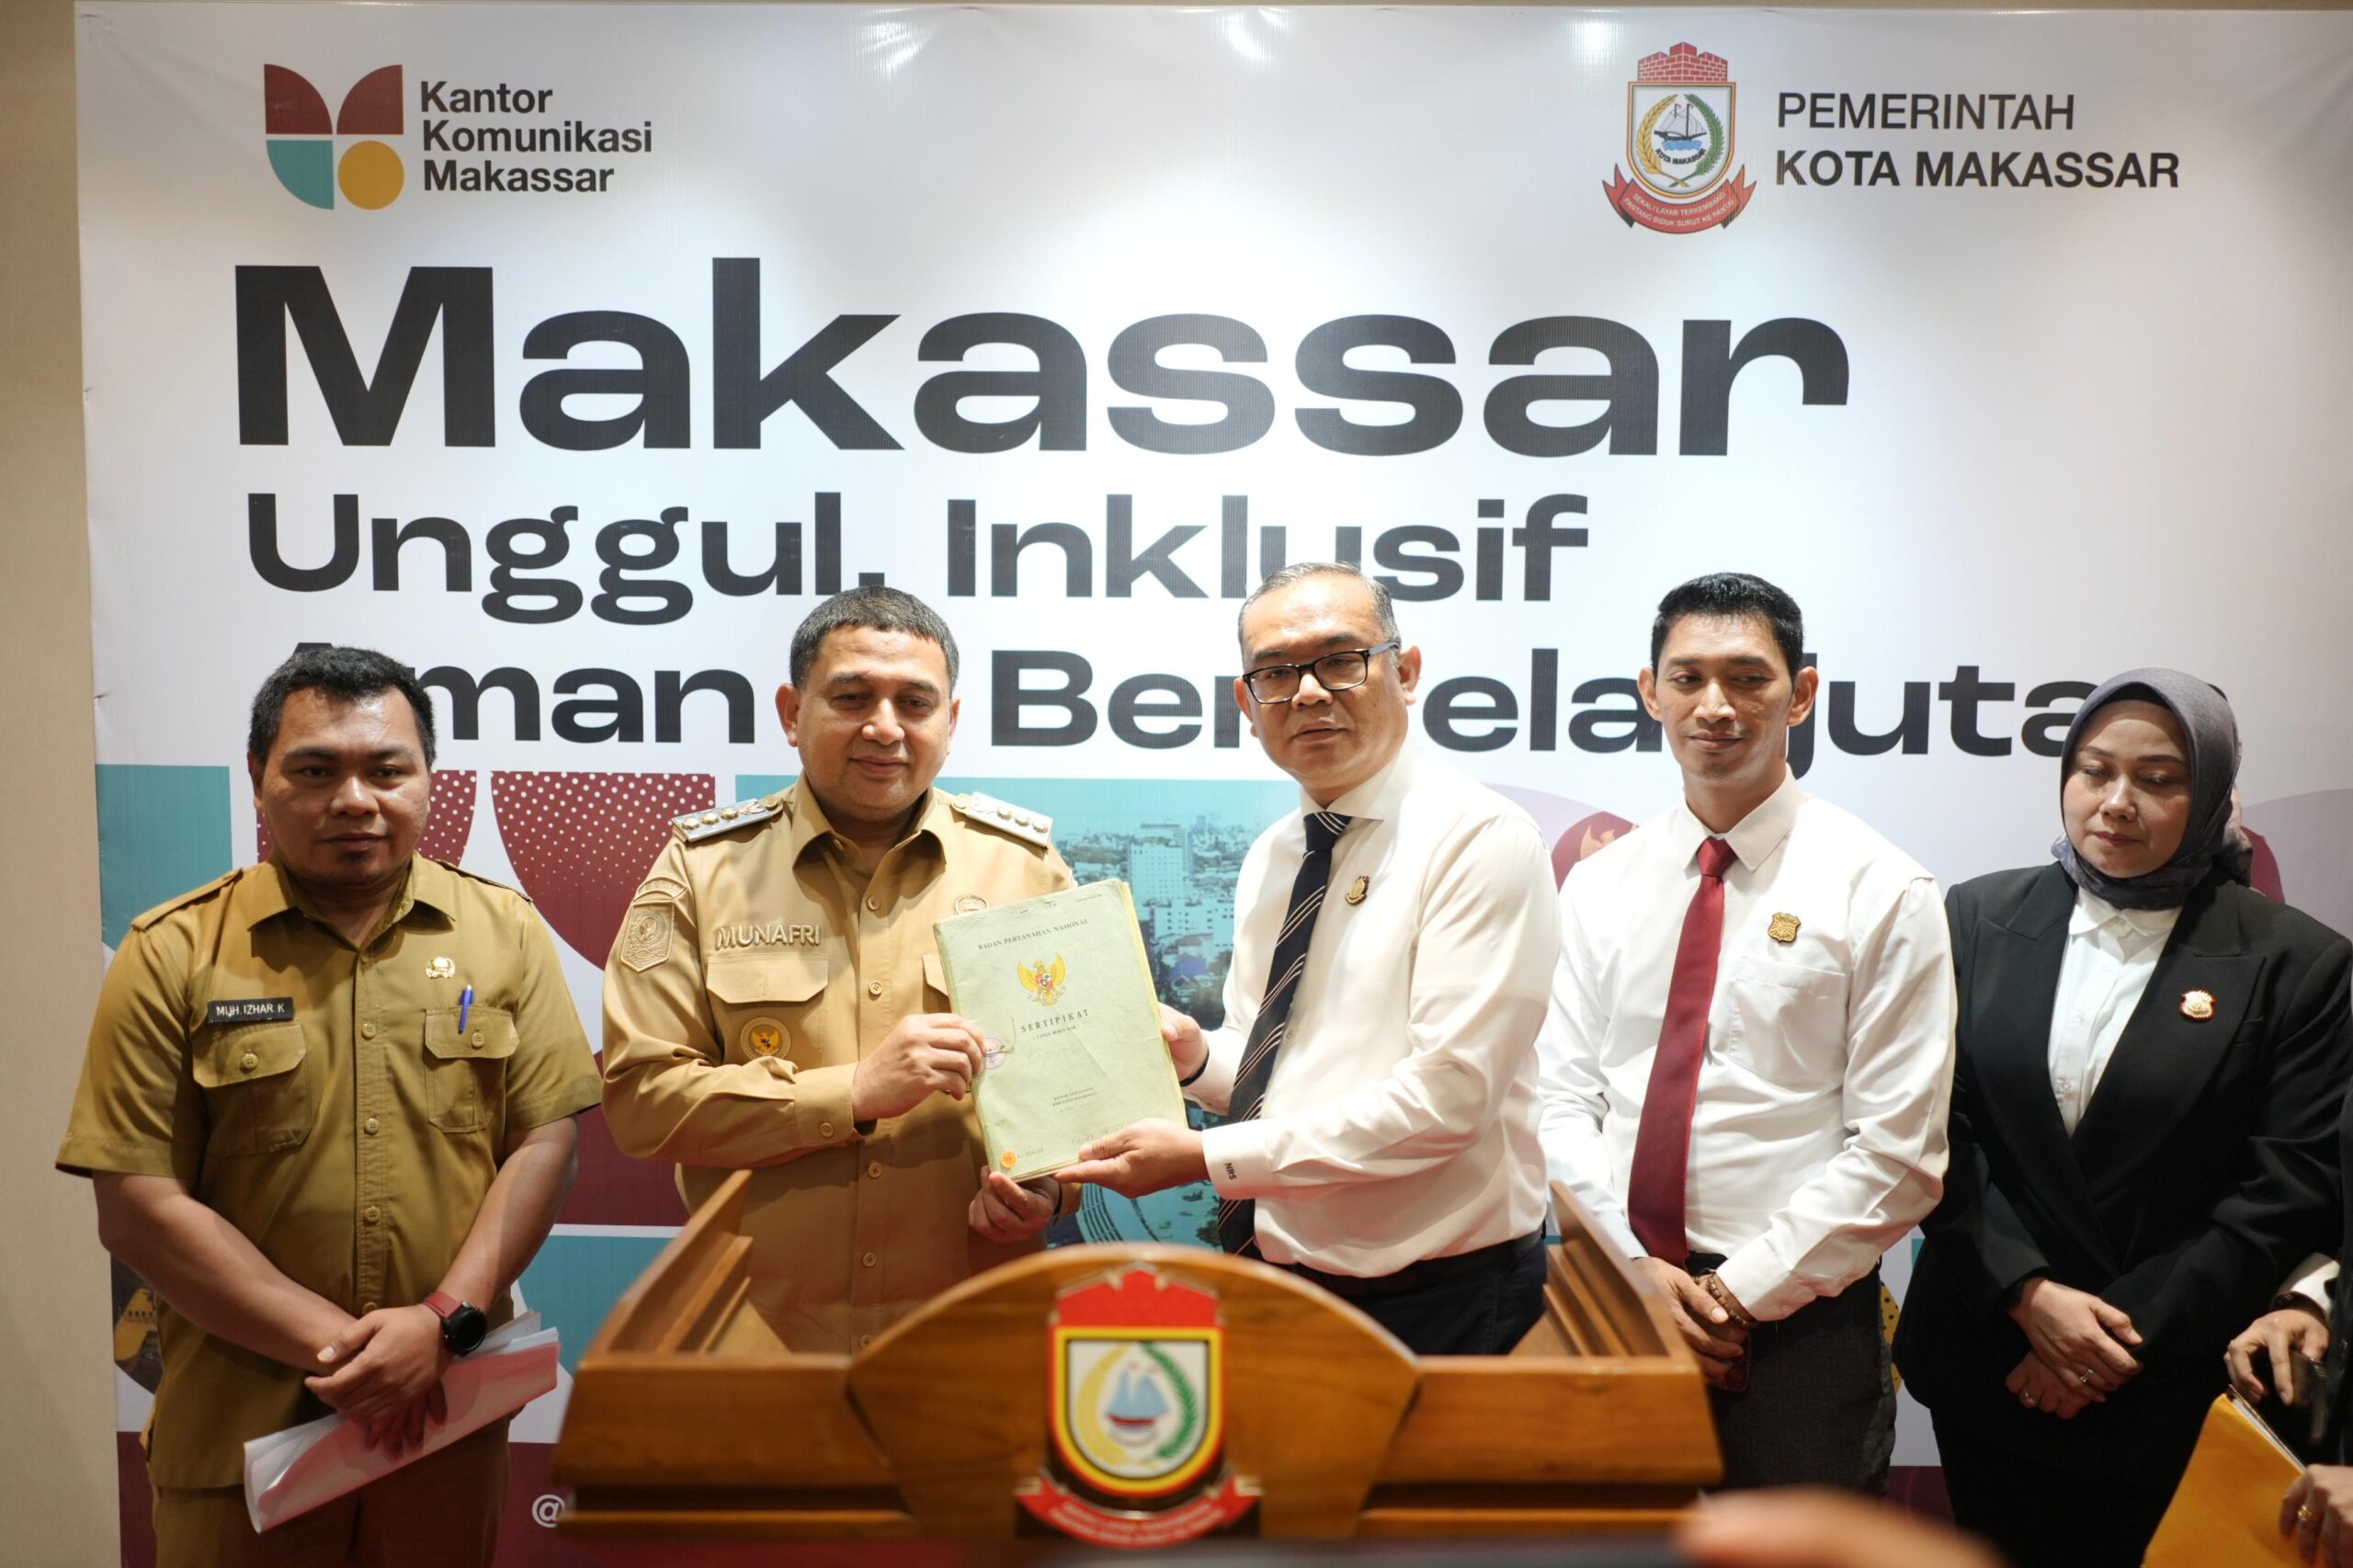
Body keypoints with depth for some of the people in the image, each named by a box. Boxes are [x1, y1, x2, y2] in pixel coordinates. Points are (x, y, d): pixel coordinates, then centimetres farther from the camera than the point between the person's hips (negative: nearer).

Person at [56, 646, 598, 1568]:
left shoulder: (503, 931, 1)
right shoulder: (174, 955, -4)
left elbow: (543, 1141, -3)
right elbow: (137, 1208, -8)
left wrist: (444, 1321, -15)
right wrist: (333, 1345, -13)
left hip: (448, 1411, 2)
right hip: (238, 1427, -1)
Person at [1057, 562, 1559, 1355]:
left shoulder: (1480, 838, -15)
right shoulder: (1269, 859, 8)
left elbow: (1445, 1095, -23)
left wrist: (1204, 1156, -22)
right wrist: (1197, 1058, -6)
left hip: (1436, 1310, -6)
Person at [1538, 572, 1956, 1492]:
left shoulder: (1880, 892, -6)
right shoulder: (1598, 886, 4)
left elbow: (1899, 1151, -9)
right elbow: (1563, 1099, 2)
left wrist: (1741, 1292, -11)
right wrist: (1636, 1267, -9)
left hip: (1799, 1324, -3)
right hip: (1615, 1301, 3)